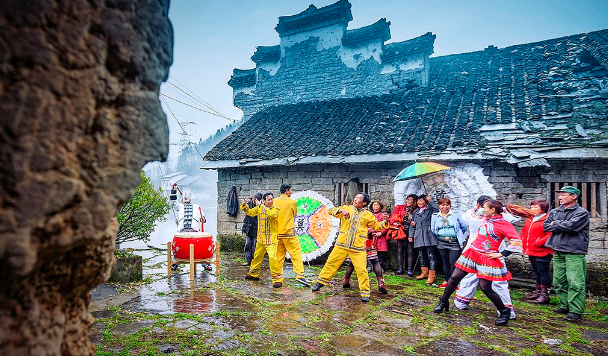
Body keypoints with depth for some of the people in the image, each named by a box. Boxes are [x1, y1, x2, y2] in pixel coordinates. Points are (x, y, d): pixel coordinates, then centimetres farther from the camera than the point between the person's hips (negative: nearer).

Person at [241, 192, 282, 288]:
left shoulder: (275, 208, -9)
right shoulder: (259, 208, 5)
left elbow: (272, 214, -29)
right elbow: (250, 212, 10)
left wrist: (263, 207, -29)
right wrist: (244, 205, -4)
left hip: (272, 239, -5)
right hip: (261, 238, 6)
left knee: (272, 257, -19)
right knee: (257, 256, 20)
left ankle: (277, 279, -9)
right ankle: (253, 274, 42)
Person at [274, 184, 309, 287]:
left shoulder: (274, 201, 4)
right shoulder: (292, 202, -5)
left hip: (277, 233, 4)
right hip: (288, 232, -4)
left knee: (279, 256, 11)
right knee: (296, 254, 0)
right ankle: (299, 275, -8)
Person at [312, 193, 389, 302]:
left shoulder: (368, 215, 9)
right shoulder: (346, 208, 7)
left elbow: (376, 226, 18)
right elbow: (331, 211, 0)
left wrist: (385, 222, 0)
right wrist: (341, 210, -18)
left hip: (358, 248, -1)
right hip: (341, 245, 1)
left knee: (361, 269, -6)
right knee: (331, 263, 8)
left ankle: (365, 292, 10)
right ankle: (320, 282, 26)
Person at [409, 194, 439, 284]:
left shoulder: (430, 209, 2)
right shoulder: (415, 212, 19)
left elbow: (437, 209, -22)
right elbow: (412, 224, 21)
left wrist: (430, 201, -16)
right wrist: (410, 235, 16)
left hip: (429, 236, -6)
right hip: (419, 236, 6)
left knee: (431, 256, -4)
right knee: (422, 256, 13)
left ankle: (431, 276, 1)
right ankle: (424, 273, 26)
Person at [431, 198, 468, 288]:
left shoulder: (456, 215, 1)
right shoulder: (435, 216, 7)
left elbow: (464, 226, 4)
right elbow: (433, 229, 11)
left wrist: (458, 235, 5)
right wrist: (442, 236, 6)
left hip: (454, 243, -3)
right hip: (442, 243, 3)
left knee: (453, 263, -5)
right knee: (445, 263, 12)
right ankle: (447, 280, 22)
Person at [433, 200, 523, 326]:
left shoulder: (505, 224, -9)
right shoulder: (486, 220, 11)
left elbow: (517, 243, -14)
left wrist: (501, 254, -12)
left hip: (487, 258, -6)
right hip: (472, 252, 6)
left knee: (485, 288, -4)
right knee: (454, 278, 3)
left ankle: (504, 312, 19)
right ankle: (444, 302, 19)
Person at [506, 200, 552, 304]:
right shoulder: (529, 219, 13)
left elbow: (551, 235, -20)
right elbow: (524, 231, 23)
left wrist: (538, 243, -20)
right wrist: (523, 243, 11)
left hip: (542, 252, -8)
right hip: (531, 252, 8)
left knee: (543, 272, -1)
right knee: (537, 272, 18)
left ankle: (544, 294, 7)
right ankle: (537, 291, 28)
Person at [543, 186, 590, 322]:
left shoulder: (581, 213, -4)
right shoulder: (554, 212, 14)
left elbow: (571, 225, -18)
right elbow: (545, 225, 7)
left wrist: (556, 225, -3)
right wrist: (562, 226, -6)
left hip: (575, 253, -6)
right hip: (557, 251, 6)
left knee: (575, 283, -7)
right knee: (559, 282, 10)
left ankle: (575, 311, -1)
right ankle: (565, 306, 22)